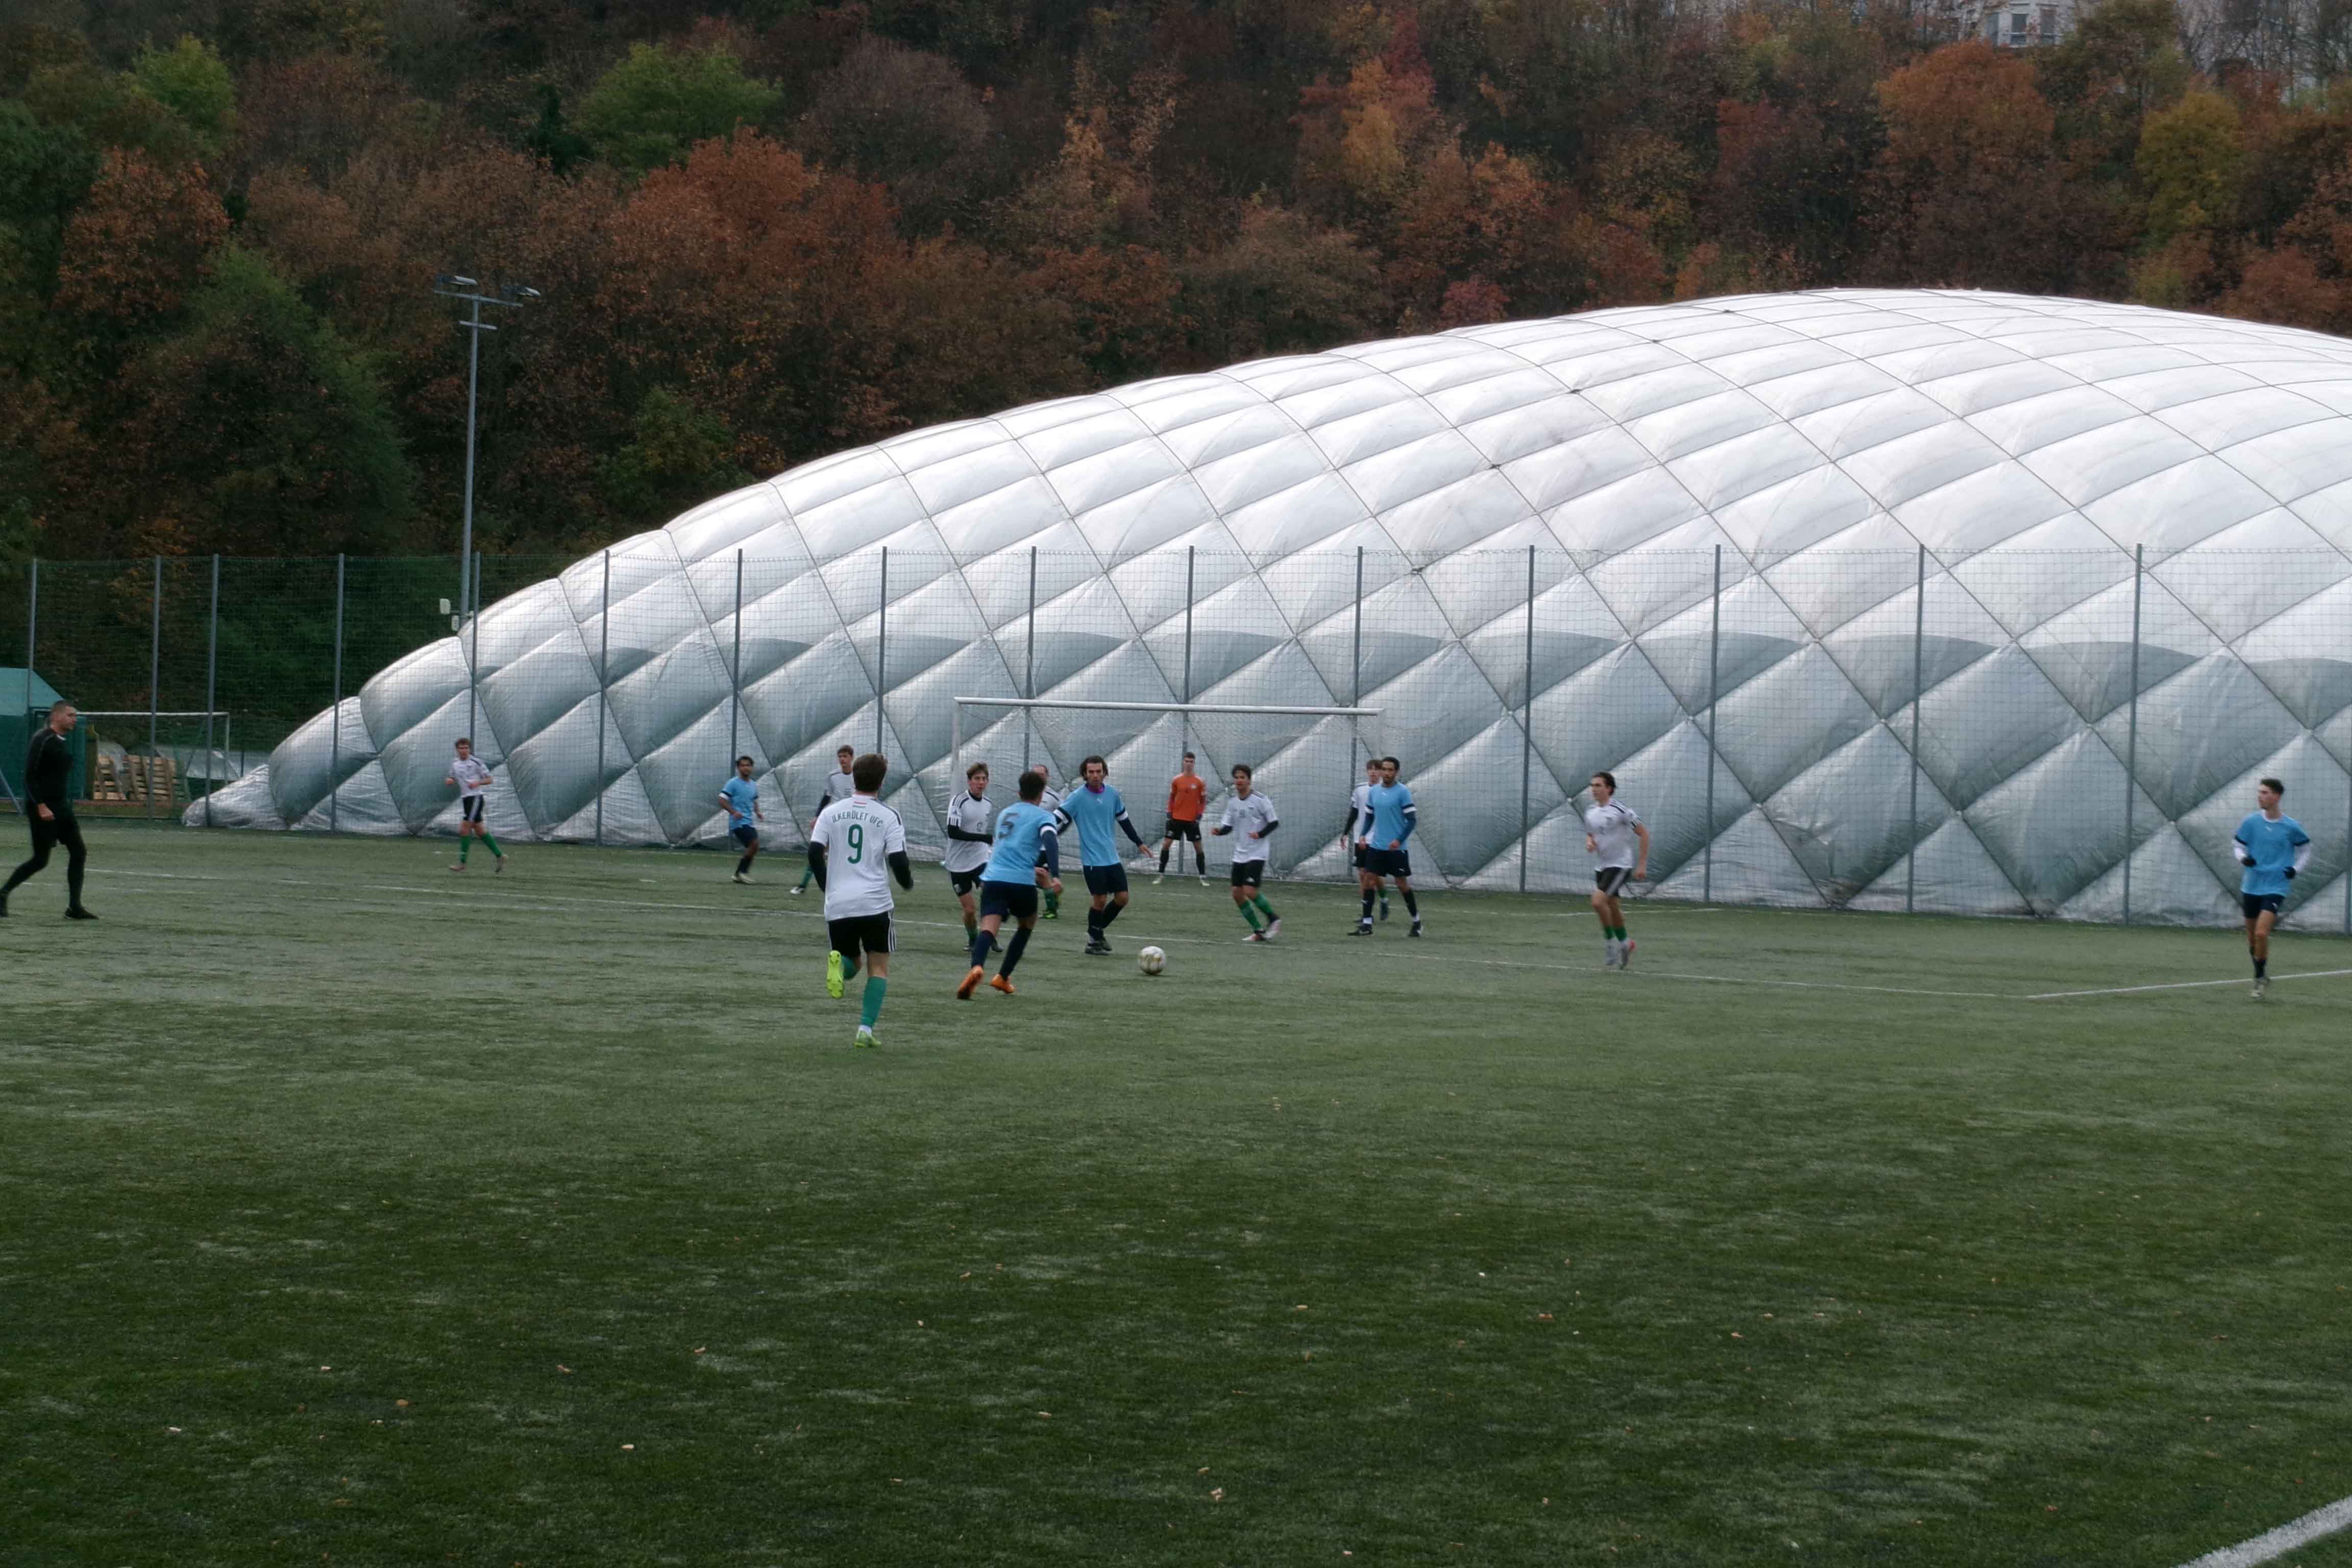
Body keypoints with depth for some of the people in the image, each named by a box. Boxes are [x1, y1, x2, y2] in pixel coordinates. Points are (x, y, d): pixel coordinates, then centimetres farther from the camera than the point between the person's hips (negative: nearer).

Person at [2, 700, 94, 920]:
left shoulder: (63, 743, 13)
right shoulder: (42, 740, -13)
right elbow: (29, 776, -17)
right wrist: (41, 806, -22)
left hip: (62, 807, 9)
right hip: (43, 809, -9)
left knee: (78, 853, 1)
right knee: (41, 860, -6)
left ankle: (74, 907, 2)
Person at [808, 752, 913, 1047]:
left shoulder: (831, 812, 6)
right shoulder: (888, 817, -1)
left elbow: (815, 852, 0)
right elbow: (898, 860, -6)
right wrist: (908, 881, 16)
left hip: (838, 904, 2)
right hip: (875, 902, -2)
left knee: (851, 963, 19)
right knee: (879, 967, 10)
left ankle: (838, 964, -19)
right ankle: (865, 1029, -4)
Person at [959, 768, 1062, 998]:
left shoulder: (1005, 814, 25)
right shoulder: (1043, 816, 6)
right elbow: (1051, 843, -15)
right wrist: (1055, 876, -26)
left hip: (993, 878, 3)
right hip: (1022, 882, -3)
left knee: (989, 928, -13)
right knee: (1027, 925, 25)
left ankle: (977, 968, -44)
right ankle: (1003, 977, 22)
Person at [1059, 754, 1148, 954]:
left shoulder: (1112, 794, 4)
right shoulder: (1078, 797, -11)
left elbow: (1123, 819, 18)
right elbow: (1058, 820, -13)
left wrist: (1138, 842, 23)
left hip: (1112, 858, 5)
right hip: (1092, 860, -5)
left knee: (1122, 898, 4)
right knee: (1100, 900, -6)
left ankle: (1099, 930, 25)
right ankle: (1094, 940, 12)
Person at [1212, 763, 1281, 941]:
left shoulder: (1260, 800, -10)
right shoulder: (1232, 802, 7)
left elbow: (1274, 822, -7)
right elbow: (1228, 826, 10)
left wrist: (1260, 834, -22)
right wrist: (1220, 831, -12)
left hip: (1257, 854, -7)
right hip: (1240, 854, 7)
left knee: (1250, 891, -18)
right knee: (1237, 893, 2)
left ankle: (1274, 920, 3)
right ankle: (1259, 931, 12)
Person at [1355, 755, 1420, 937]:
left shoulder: (1403, 792, -9)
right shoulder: (1374, 791, 7)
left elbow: (1412, 820, -10)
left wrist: (1399, 840, -20)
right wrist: (1363, 835, 1)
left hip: (1396, 848, -5)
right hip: (1376, 846, 5)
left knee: (1402, 884, 2)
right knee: (1370, 880, -2)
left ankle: (1417, 921, 18)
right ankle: (1366, 924, 1)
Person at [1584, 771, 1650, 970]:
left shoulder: (1621, 810, -15)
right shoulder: (1591, 813, 5)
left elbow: (1643, 834, -10)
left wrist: (1642, 864, -13)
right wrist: (1589, 843, -3)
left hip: (1620, 864, -7)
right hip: (1600, 866, 7)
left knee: (1598, 902, -21)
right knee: (1612, 908, 13)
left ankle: (1610, 942, -5)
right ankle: (1624, 943, 31)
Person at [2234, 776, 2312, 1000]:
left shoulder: (2291, 827, -5)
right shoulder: (2251, 821, 0)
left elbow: (2305, 851, 10)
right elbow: (2238, 845, 11)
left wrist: (2296, 869, -7)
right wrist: (2243, 858, -11)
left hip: (2275, 888, -4)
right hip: (2251, 886, 4)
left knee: (2261, 933, -19)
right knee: (2252, 937, 10)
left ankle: (2261, 978, -2)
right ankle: (2261, 976, 31)